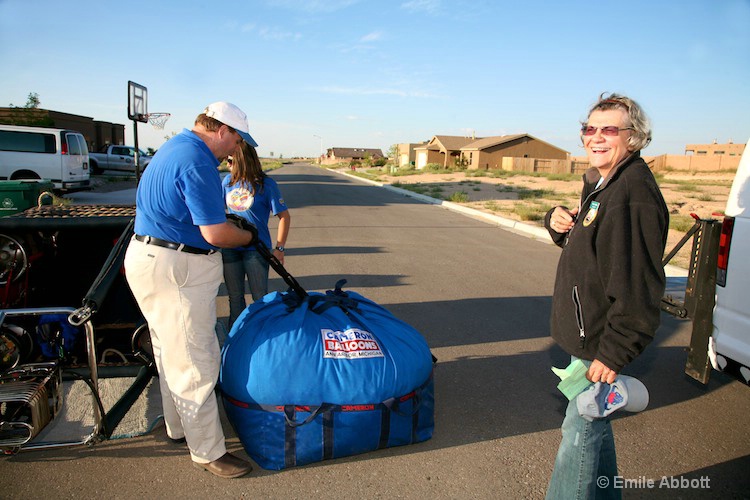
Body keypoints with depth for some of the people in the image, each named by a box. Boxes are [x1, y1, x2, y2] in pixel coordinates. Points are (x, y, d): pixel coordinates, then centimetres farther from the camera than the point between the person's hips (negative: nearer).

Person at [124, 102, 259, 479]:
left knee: (171, 354, 22)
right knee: (194, 363, -1)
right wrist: (248, 237, -4)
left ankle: (179, 426, 39)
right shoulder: (197, 163, -21)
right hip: (176, 270, -11)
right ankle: (208, 451, 13)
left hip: (149, 259, 11)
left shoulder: (175, 148, 13)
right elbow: (216, 234, -24)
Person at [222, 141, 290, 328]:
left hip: (256, 249, -5)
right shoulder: (228, 181, 2)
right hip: (230, 248, 5)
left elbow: (284, 216, -11)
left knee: (260, 297, 7)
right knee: (235, 297, 17)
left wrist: (279, 248, -15)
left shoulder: (266, 184, -12)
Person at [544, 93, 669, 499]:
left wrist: (615, 353, -24)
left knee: (581, 430, 0)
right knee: (593, 426, 24)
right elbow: (580, 240, 23)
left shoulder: (634, 195, -22)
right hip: (587, 334, 11)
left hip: (602, 342, -11)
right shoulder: (600, 185, 11)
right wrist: (557, 221, 1)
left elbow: (638, 286, -26)